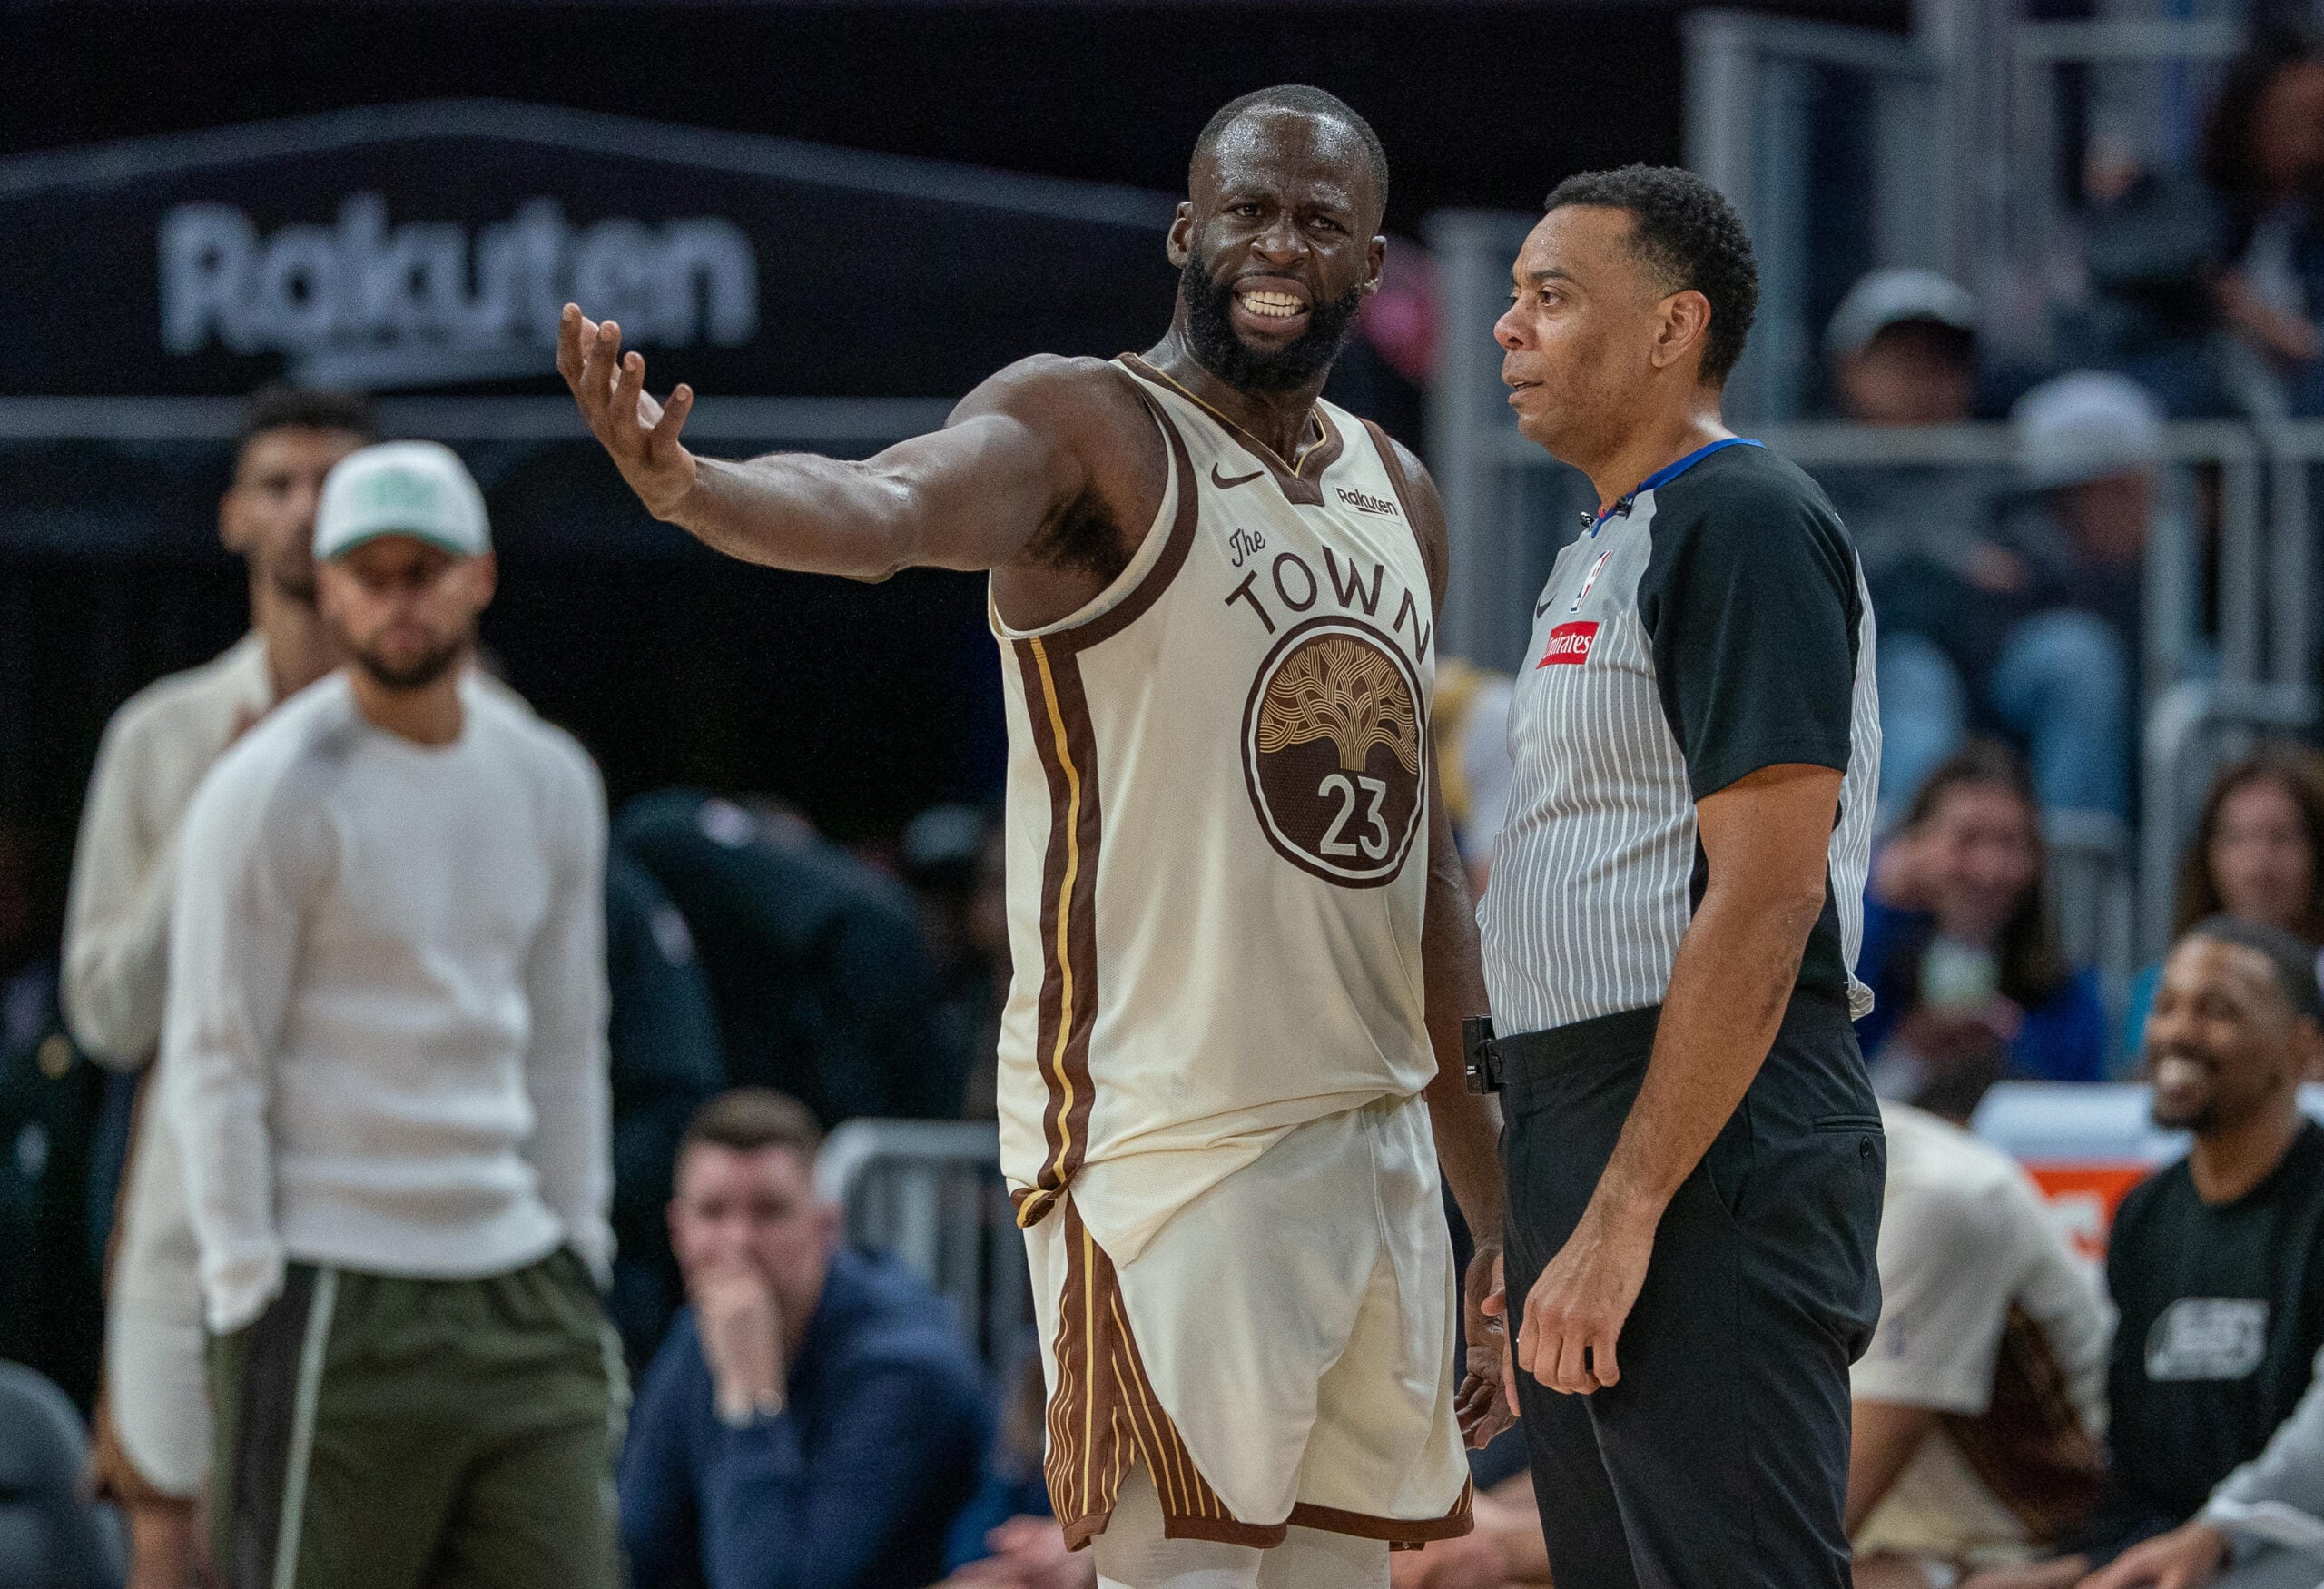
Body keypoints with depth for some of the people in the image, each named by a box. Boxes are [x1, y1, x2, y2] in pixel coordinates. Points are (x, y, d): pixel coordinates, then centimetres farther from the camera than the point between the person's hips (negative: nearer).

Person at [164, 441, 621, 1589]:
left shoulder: (550, 782, 12)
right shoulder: (271, 794, -6)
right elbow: (213, 1065, -7)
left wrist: (576, 1256, 13)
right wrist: (251, 1295, -11)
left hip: (516, 1284, 6)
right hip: (334, 1295, -6)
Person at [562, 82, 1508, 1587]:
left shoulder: (1402, 500, 15)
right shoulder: (1088, 431, -7)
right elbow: (885, 509, -30)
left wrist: (1496, 1208, 21)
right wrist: (691, 487, -53)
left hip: (1374, 1141, 7)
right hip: (1164, 1143, -7)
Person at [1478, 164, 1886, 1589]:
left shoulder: (1743, 525, -11)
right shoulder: (1605, 552, 21)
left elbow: (1764, 901, -19)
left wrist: (1624, 1213, -23)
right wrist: (1537, 1218, 21)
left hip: (1712, 1150, -11)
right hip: (1583, 1128, 11)